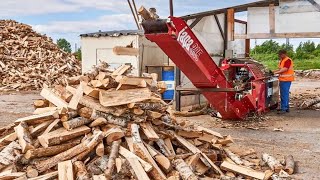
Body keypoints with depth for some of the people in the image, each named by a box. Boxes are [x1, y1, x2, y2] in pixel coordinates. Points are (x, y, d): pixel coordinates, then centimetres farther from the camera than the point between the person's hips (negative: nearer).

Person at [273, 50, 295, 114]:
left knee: (285, 94, -10)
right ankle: (286, 108, 23)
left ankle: (284, 109, -9)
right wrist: (274, 71, 9)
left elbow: (285, 69, -22)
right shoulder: (282, 61, 17)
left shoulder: (288, 60, -14)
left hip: (286, 80, -10)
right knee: (283, 94, 15)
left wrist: (276, 72, -21)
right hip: (282, 79, 10)